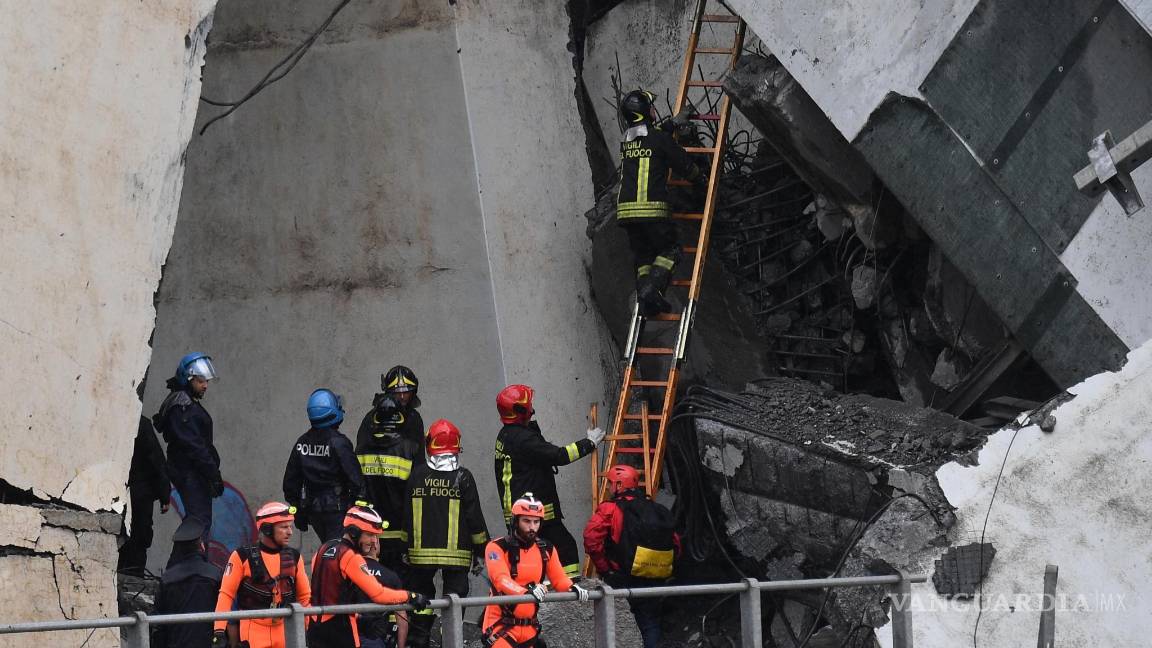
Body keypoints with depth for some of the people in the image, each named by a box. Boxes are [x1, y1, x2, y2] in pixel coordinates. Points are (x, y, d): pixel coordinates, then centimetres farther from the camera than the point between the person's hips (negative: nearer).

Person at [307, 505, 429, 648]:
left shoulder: (322, 549, 10)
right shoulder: (351, 557, -16)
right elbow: (378, 594, -19)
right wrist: (410, 596, -9)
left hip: (316, 626, 9)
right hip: (339, 630, -9)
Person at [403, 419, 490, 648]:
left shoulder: (417, 475, 0)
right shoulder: (463, 477, -5)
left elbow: (405, 517, 6)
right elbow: (475, 517, -3)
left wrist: (404, 546, 15)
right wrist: (481, 549, 6)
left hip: (421, 552, 2)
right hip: (456, 553, -2)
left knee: (422, 596, 14)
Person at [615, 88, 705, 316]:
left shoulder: (626, 139, 15)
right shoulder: (660, 139, -5)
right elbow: (684, 164, 4)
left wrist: (672, 122, 49)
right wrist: (700, 177, 25)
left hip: (625, 209, 6)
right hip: (652, 208, -6)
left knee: (643, 255, 13)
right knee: (670, 250, 6)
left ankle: (644, 300, -1)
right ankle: (652, 288, -15)